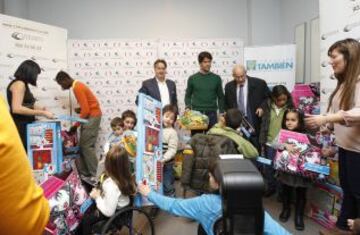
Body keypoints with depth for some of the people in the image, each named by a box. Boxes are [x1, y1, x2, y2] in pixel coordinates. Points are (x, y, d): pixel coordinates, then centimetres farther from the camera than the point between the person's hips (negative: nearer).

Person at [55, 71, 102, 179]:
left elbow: (86, 110, -22)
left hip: (92, 117, -10)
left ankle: (95, 175, -6)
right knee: (83, 146, 10)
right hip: (90, 116, 10)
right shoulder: (77, 85, 14)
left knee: (87, 146, -10)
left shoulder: (77, 88, -17)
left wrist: (76, 125, -15)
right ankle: (84, 173, 15)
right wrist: (79, 109, 6)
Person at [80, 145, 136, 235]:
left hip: (115, 213, -7)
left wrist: (97, 197, -20)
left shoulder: (111, 186, -42)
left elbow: (108, 212, -32)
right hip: (119, 205, 7)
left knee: (85, 219, 11)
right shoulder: (124, 175, -21)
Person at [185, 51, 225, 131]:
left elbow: (220, 97, 9)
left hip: (212, 114, 1)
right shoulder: (192, 78, 3)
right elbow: (188, 96, 9)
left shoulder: (216, 78, 5)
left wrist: (222, 113, 3)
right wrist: (188, 107, -9)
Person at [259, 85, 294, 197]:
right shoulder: (267, 106, 0)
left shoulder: (290, 107, -4)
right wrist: (262, 142, 3)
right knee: (268, 167, 10)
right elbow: (263, 124, 4)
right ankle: (270, 187, 29)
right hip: (270, 142, 2)